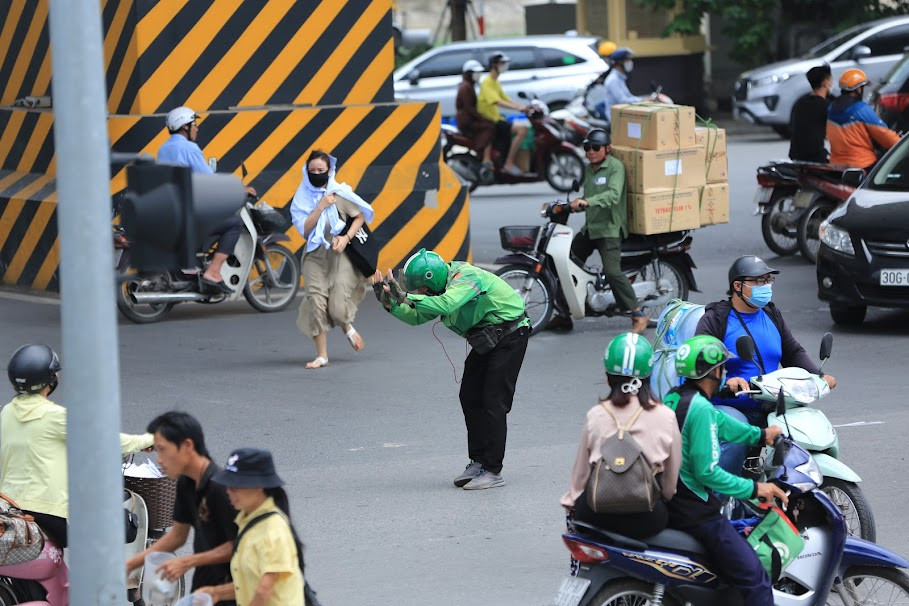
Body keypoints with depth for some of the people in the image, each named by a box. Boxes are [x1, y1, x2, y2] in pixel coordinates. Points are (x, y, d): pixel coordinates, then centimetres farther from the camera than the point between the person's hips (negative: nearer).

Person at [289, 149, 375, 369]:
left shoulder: (340, 193, -3)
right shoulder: (302, 198, 1)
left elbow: (360, 215, 5)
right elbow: (304, 229, -9)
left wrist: (346, 237, -9)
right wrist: (321, 206, -17)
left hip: (340, 253, -2)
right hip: (315, 256, 2)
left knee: (338, 306, -10)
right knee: (316, 301, -11)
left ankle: (348, 328, 28)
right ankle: (321, 355, -2)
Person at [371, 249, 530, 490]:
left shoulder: (465, 279, -27)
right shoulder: (445, 286, 3)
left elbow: (445, 305, -44)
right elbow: (417, 317, 9)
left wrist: (407, 298, -43)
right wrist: (390, 303, -5)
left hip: (510, 336, -10)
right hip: (486, 340, 10)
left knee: (493, 402, -12)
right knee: (470, 398, 5)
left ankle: (492, 471, -9)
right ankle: (477, 462, 13)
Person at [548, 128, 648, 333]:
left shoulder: (615, 167, -10)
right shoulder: (589, 169, 16)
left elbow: (613, 195, -27)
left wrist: (587, 201, -38)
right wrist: (576, 204, 11)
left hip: (610, 228, -9)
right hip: (590, 227, 9)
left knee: (612, 271, -21)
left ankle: (638, 316, -14)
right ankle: (564, 315, 16)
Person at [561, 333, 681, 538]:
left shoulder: (595, 416, 1)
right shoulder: (666, 417, -1)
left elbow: (581, 471, 8)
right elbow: (671, 481, 6)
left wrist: (570, 500, 25)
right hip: (646, 521, -1)